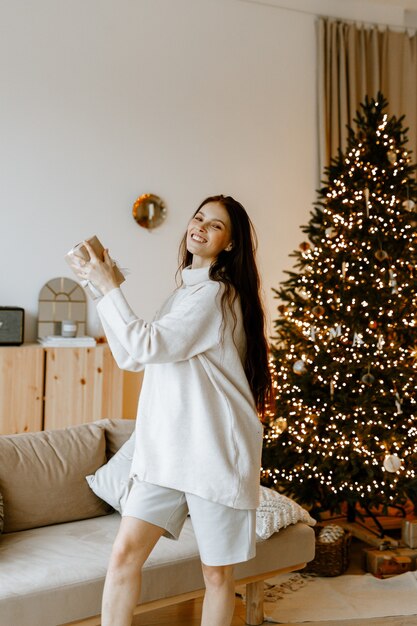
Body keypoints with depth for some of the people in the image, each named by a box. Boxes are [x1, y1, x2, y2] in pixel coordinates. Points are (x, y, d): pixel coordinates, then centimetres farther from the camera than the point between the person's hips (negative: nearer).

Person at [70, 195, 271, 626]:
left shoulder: (215, 293, -12)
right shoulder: (187, 290, 17)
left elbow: (146, 347, -17)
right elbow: (142, 357, 19)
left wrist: (108, 288, -9)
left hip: (214, 449, -7)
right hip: (168, 446, 8)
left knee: (217, 572, 5)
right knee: (125, 551, -2)